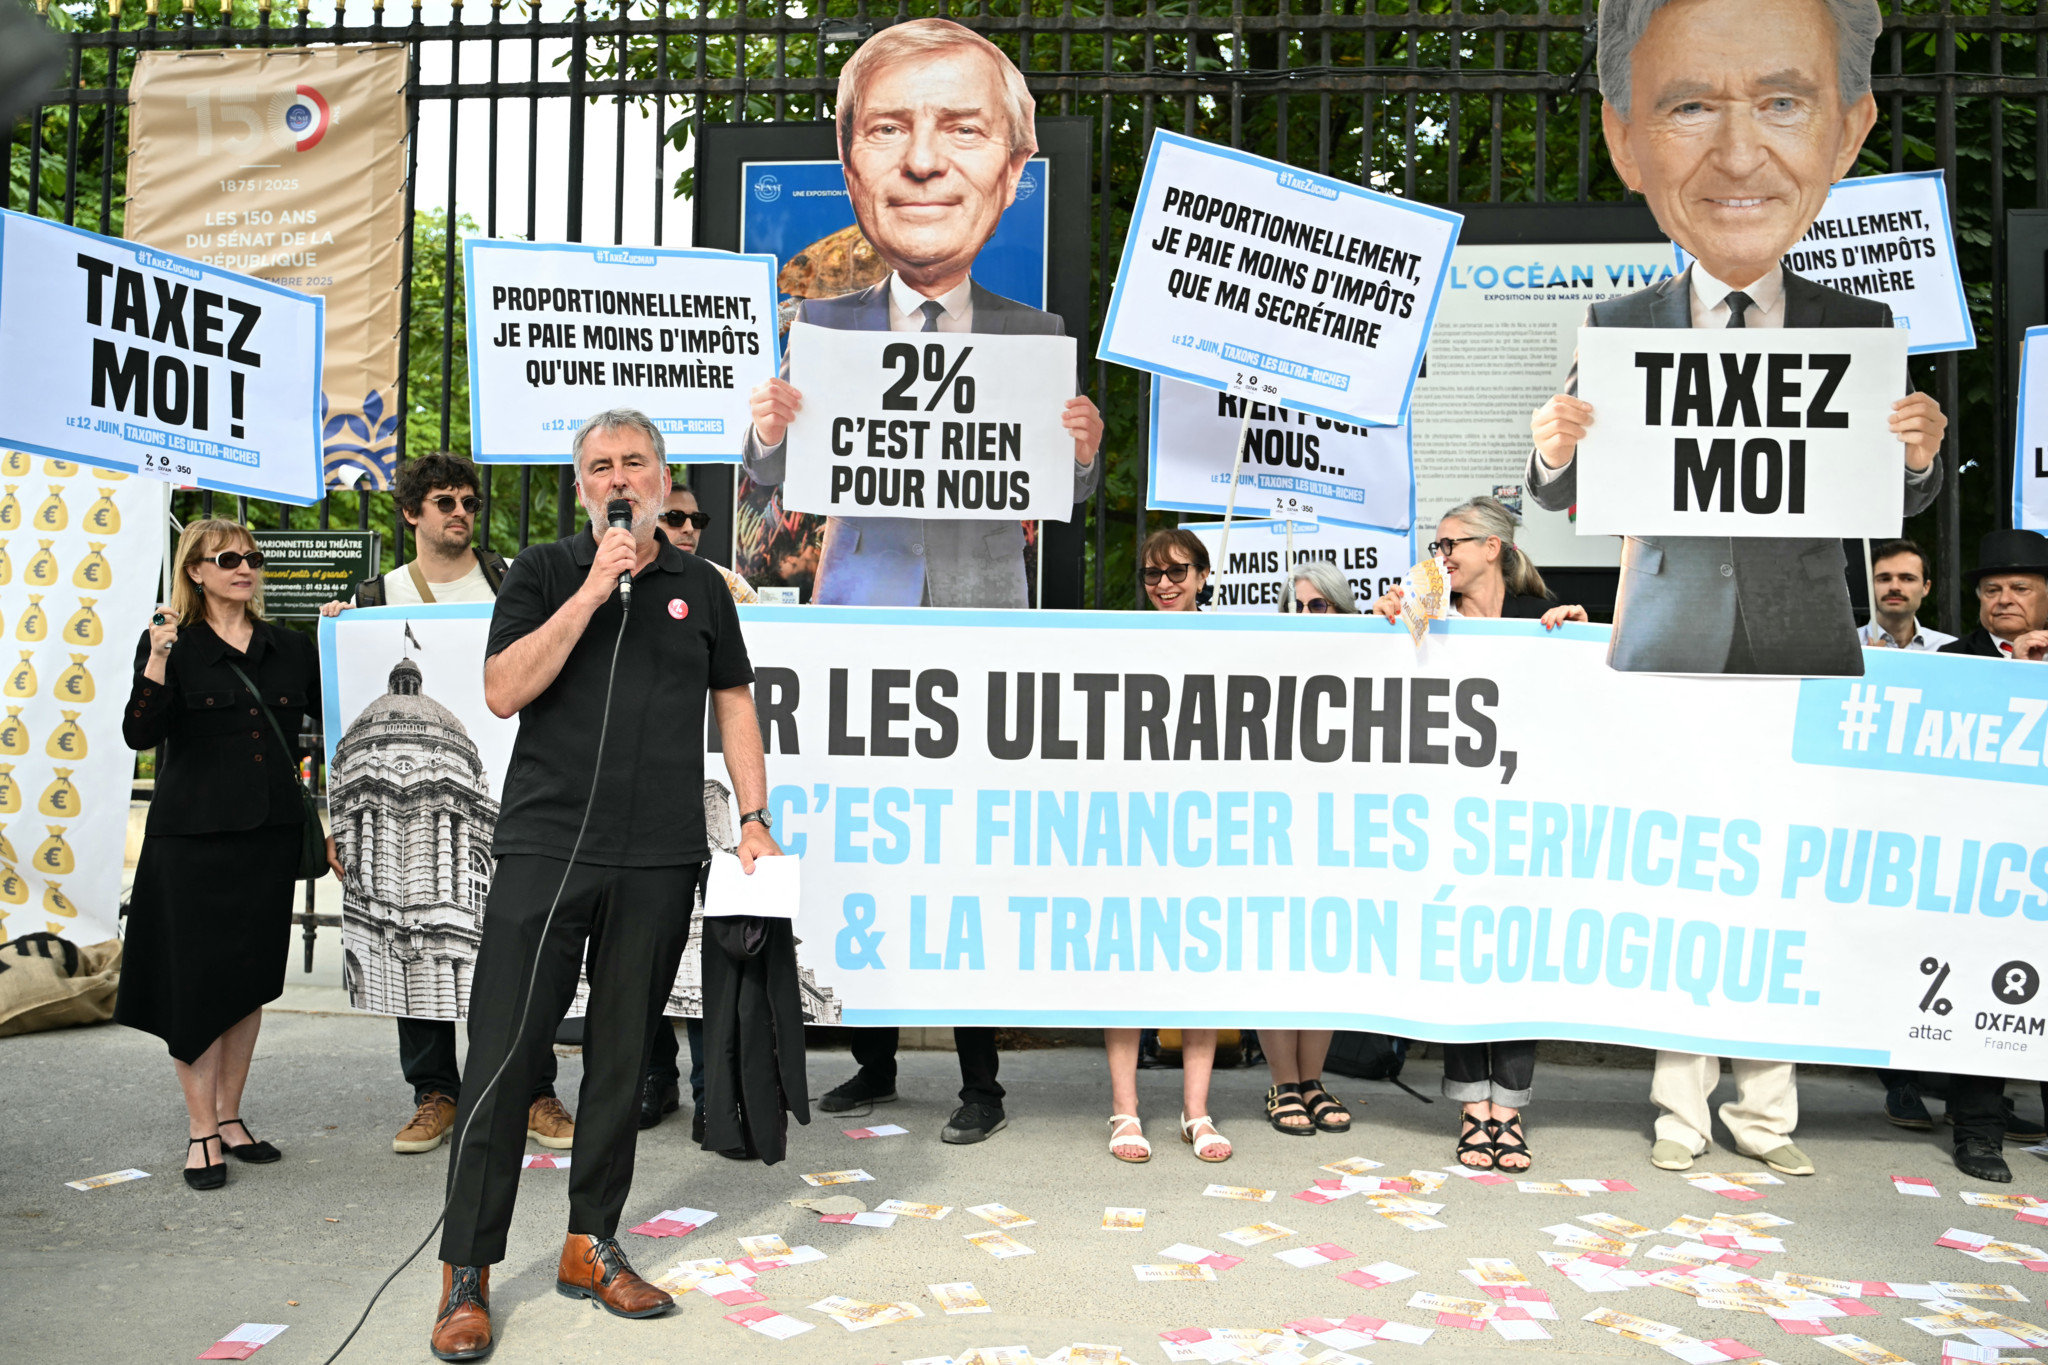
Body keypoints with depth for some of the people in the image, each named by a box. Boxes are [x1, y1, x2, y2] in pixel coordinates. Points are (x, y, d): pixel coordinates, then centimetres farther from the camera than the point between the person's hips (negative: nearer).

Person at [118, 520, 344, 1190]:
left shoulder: (290, 648, 10)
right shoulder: (172, 644, -2)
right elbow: (140, 734, -12)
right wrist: (157, 662, -24)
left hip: (270, 833, 4)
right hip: (194, 836, -4)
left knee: (252, 978, 10)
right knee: (197, 981, -1)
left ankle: (229, 1117, 23)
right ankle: (201, 1132, 9)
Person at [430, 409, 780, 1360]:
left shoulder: (699, 587, 13)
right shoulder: (545, 572, 5)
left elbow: (733, 702, 16)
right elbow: (502, 692, -7)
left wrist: (754, 817, 7)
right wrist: (594, 590, -12)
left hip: (660, 862, 3)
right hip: (544, 849, -2)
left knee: (621, 1057, 10)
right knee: (502, 1056, -2)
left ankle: (590, 1246, 24)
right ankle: (466, 1275, 9)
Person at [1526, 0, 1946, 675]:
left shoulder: (1861, 328, -3)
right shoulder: (1614, 329, -6)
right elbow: (1560, 495, 1)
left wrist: (1916, 458, -14)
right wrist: (1555, 454, -19)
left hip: (1809, 645, 1)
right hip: (1661, 644, -1)